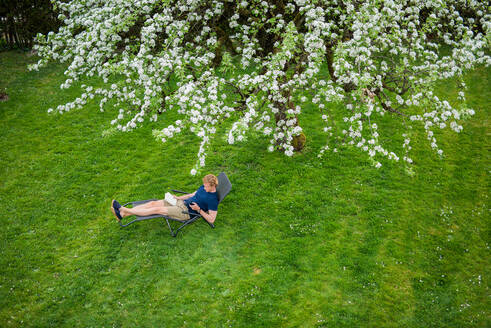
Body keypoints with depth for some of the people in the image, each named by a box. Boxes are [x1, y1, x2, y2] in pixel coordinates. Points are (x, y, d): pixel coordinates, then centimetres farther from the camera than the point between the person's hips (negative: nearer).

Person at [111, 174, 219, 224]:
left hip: (185, 212, -9)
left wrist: (198, 209, -24)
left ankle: (123, 210, -11)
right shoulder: (204, 187, 10)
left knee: (157, 209, -15)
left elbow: (211, 220, -19)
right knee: (153, 203, -6)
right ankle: (123, 213, -10)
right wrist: (178, 198, 14)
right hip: (182, 203, 9)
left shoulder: (213, 200, -16)